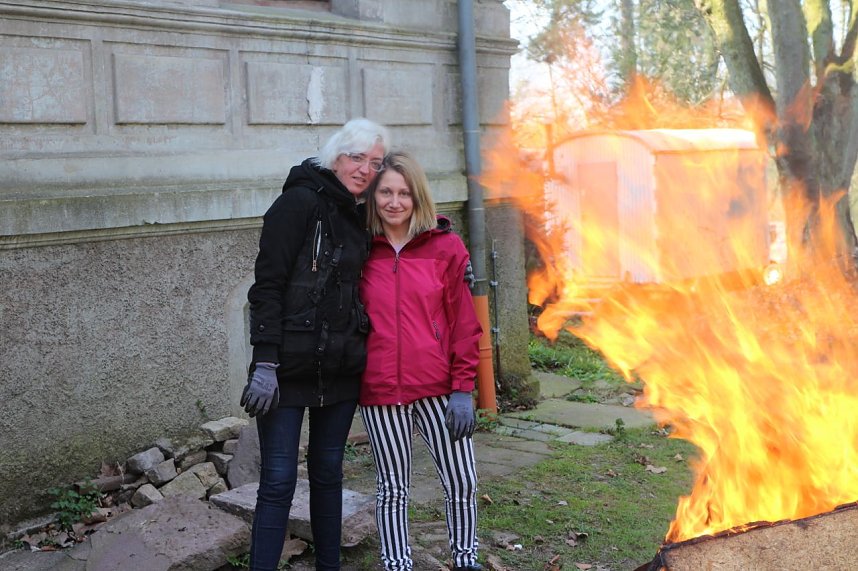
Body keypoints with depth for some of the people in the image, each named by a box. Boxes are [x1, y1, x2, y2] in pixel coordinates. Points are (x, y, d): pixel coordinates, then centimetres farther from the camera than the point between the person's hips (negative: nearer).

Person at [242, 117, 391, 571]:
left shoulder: (358, 218, 14)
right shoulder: (301, 201, -8)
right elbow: (268, 284, -14)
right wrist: (264, 362, -20)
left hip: (341, 368, 7)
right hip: (290, 367, -7)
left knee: (328, 472, 15)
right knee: (279, 481, -4)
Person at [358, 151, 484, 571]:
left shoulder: (446, 247, 0)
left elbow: (465, 322, -1)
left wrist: (462, 387, -5)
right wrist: (348, 379, 4)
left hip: (438, 389, 0)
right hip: (380, 392, 0)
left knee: (461, 483, 7)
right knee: (392, 489, 10)